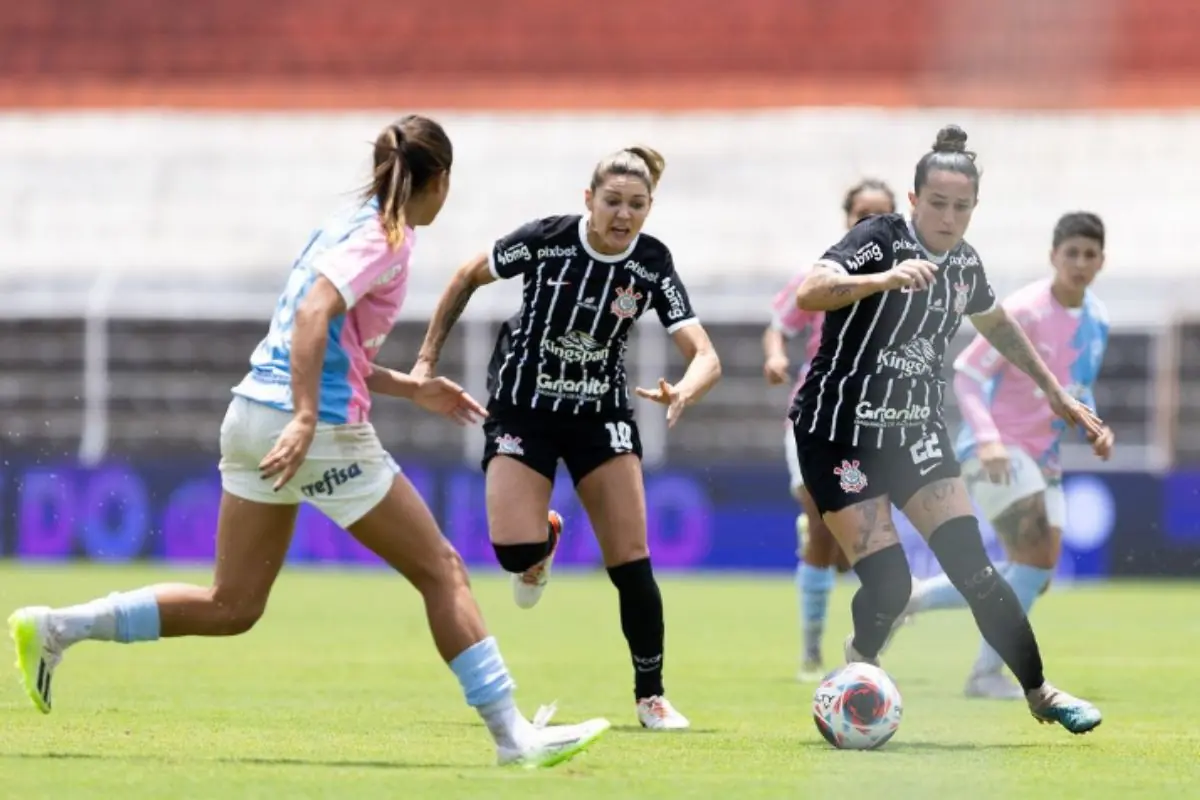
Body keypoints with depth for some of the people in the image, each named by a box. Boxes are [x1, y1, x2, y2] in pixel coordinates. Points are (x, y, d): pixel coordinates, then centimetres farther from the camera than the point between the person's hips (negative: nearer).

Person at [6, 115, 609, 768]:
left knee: (231, 607, 11)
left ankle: (54, 628, 5)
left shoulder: (349, 225, 19)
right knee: (441, 571, 1)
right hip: (323, 429, -8)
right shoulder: (386, 237, -7)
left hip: (254, 411, 8)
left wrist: (408, 388, 27)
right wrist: (306, 419, -30)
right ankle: (512, 736, 0)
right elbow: (314, 313, -23)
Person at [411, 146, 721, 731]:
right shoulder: (545, 241, -19)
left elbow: (706, 357, -21)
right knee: (515, 551, -20)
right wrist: (428, 358, -2)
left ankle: (651, 695, 8)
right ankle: (545, 540, 19)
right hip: (523, 407, -1)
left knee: (630, 563, -8)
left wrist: (683, 392, -43)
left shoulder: (653, 266, -15)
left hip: (602, 414, 1)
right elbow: (468, 277, -2)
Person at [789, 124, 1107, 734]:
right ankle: (859, 663, 18)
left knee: (971, 564, -8)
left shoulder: (964, 264, 3)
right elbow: (809, 294, -36)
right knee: (888, 585, -13)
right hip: (840, 429, -5)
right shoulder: (878, 239, -17)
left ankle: (1039, 691, 3)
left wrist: (1056, 391, 27)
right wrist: (883, 280, -52)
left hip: (915, 429, 5)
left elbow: (997, 324, 25)